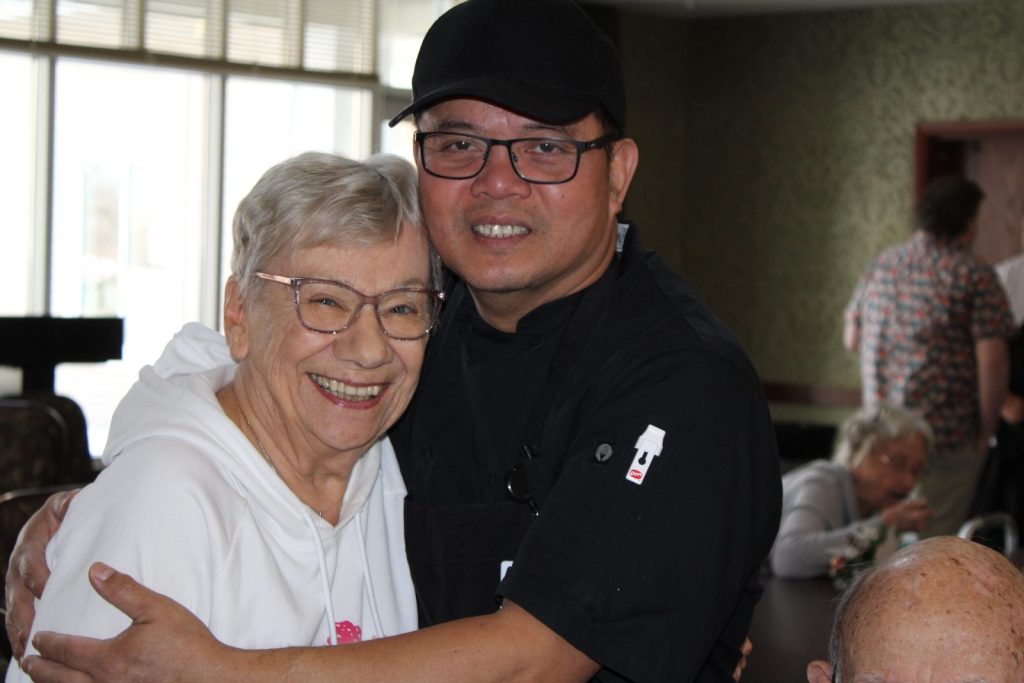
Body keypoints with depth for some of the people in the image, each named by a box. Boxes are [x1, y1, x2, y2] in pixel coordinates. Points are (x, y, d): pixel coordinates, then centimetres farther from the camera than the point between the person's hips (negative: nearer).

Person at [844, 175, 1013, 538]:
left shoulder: (880, 265, 8)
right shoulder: (976, 276, -9)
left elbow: (851, 339, 16)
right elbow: (992, 360, -15)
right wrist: (986, 431, -5)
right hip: (948, 434, -5)